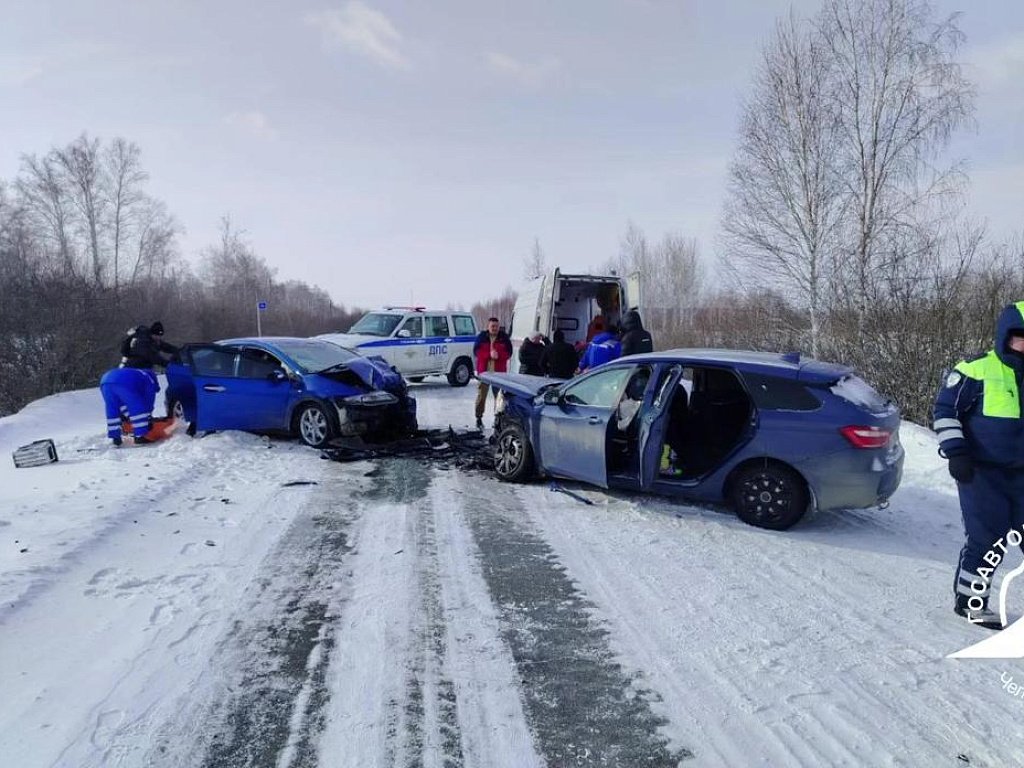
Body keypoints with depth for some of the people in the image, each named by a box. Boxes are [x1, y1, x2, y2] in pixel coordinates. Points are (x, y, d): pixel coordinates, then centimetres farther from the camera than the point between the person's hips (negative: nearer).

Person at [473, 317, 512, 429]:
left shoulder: (504, 337, 6)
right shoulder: (481, 337, 4)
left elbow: (509, 352, 2)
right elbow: (476, 352, -2)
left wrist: (498, 355, -17)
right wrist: (489, 354, -17)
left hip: (499, 371, 1)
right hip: (484, 370, -1)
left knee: (499, 394, 1)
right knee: (481, 394, 1)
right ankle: (479, 418, 9)